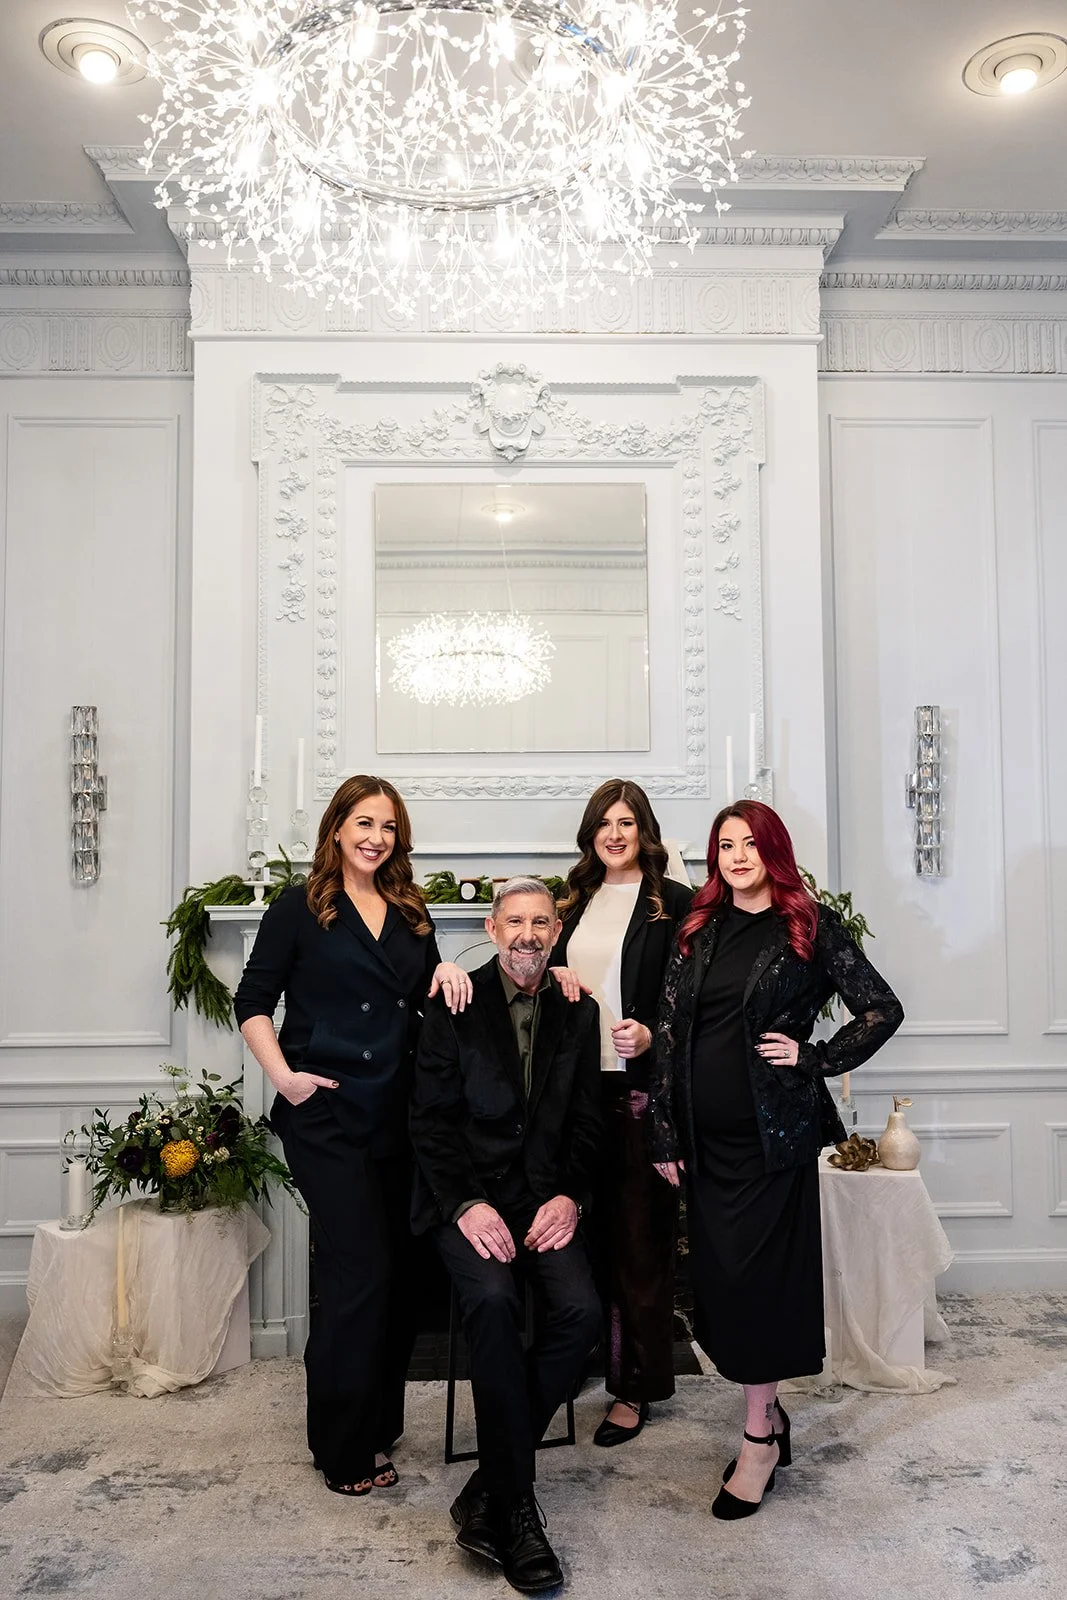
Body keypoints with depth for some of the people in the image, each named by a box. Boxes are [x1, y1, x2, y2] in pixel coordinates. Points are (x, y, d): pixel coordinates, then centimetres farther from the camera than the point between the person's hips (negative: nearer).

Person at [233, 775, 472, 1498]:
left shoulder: (410, 914, 13)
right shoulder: (300, 909, -1)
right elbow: (253, 1002, -2)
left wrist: (447, 970, -4)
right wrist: (284, 1076, -13)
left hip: (400, 1116, 5)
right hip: (328, 1119, -5)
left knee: (400, 1272, 10)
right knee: (362, 1270, -5)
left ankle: (377, 1425, 29)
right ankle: (345, 1447, 13)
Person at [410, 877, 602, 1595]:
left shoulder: (579, 1012, 8)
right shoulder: (455, 1005, -1)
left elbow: (588, 1119, 9)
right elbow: (432, 1119, -3)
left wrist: (570, 1197, -6)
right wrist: (467, 1204, -15)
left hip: (548, 1195, 3)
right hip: (469, 1196, -3)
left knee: (582, 1309, -22)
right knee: (494, 1300, -29)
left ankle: (489, 1489, -7)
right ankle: (514, 1505, -15)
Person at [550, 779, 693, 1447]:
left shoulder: (674, 902, -2)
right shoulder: (575, 901, 14)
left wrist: (650, 1035, -19)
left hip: (641, 1088, -4)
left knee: (640, 1236, 2)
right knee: (592, 1228, 11)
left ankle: (636, 1386, 13)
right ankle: (592, 1359, 25)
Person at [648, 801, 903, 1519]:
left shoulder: (811, 927, -4)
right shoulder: (699, 931, 7)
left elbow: (883, 1010, -1)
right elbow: (668, 1033, 5)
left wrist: (814, 1058, -8)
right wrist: (666, 1135, 2)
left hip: (773, 1131, -4)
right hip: (705, 1137, 4)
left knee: (757, 1277, 1)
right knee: (719, 1277, 9)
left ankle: (759, 1440, 16)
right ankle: (770, 1414, 28)